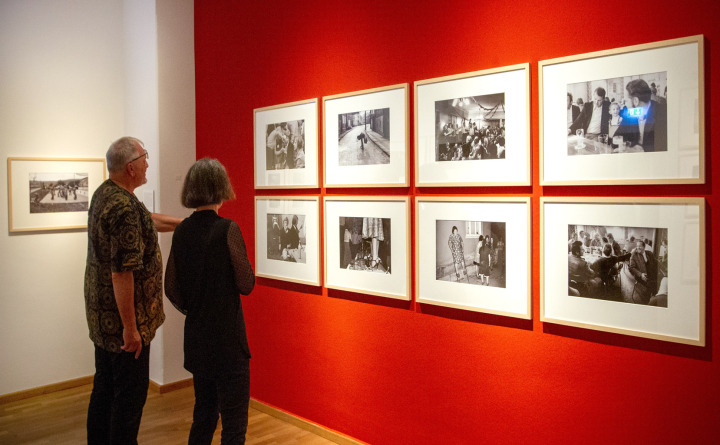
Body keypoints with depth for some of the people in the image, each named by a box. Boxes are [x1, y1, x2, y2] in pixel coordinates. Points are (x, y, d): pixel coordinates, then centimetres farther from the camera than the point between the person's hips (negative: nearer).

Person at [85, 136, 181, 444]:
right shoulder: (125, 208, -24)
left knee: (105, 385, 21)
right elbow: (122, 273, -26)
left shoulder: (104, 193, 7)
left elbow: (147, 221, 23)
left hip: (102, 314, 10)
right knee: (130, 392, 3)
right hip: (123, 316, -10)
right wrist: (130, 327, -22)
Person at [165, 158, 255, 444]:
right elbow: (246, 284, -12)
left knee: (203, 414, 22)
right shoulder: (227, 229, -16)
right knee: (234, 421, 3)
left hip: (196, 338, 7)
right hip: (227, 339, -6)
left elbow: (171, 288, 7)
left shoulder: (182, 231, 2)